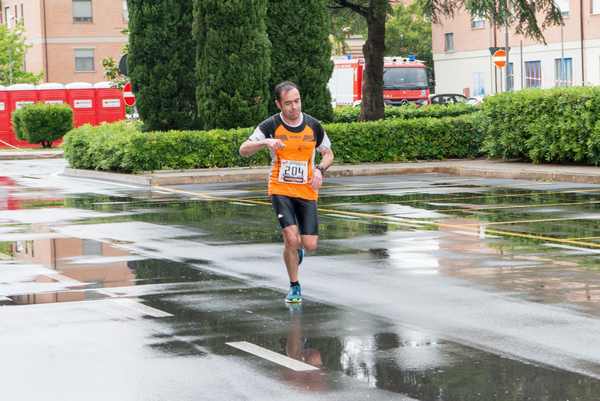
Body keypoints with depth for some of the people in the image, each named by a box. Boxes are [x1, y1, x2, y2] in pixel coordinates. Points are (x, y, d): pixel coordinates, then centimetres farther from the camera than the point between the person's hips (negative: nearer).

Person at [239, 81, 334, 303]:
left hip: (307, 191, 2)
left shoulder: (313, 126, -1)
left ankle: (295, 249, 35)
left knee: (310, 244, -5)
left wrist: (319, 169, -9)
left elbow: (328, 154, 12)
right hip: (280, 190, -2)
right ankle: (294, 287, 5)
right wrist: (265, 142, -30)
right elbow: (243, 150, -12)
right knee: (291, 238, -17)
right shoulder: (271, 126, -7)